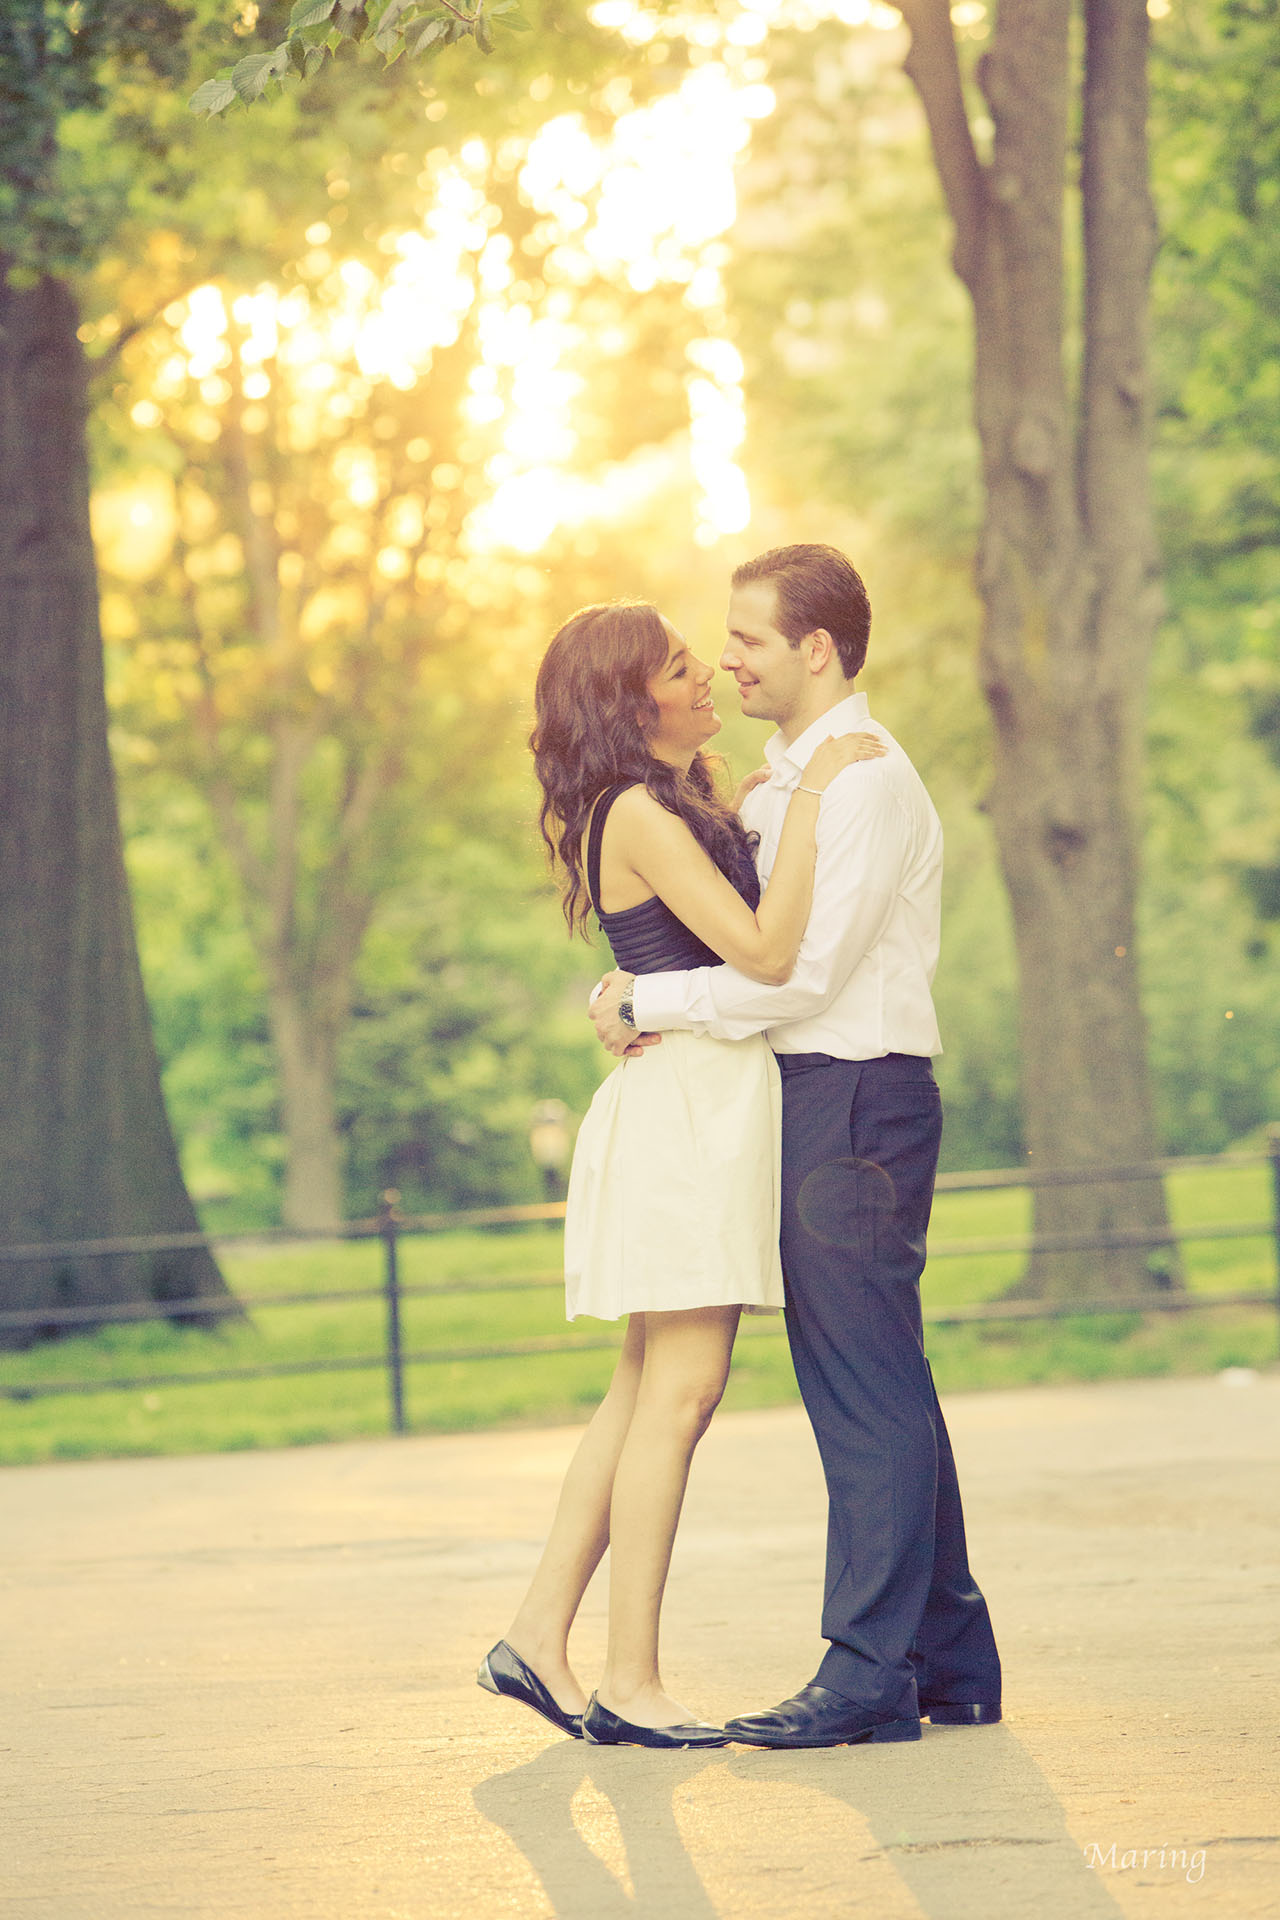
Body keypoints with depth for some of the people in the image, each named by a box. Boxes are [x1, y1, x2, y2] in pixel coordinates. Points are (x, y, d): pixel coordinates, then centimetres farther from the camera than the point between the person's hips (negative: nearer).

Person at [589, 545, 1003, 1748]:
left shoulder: (867, 783, -13)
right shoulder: (781, 784, 19)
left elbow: (800, 969, -20)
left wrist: (649, 1004, -12)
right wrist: (627, 998, 1)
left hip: (852, 1104, -10)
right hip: (815, 1104, 10)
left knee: (866, 1392, -9)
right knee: (883, 1391, 12)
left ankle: (871, 1675, -8)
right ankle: (951, 1662, 17)